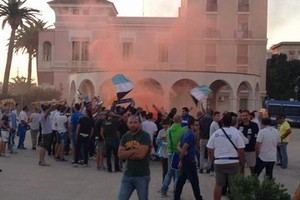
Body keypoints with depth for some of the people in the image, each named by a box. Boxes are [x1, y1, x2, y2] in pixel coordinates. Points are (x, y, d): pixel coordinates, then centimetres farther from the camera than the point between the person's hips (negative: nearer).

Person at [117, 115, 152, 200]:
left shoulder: (145, 136, -10)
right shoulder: (125, 137, 7)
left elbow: (141, 154, -21)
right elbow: (120, 155, -3)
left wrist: (127, 154, -7)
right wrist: (135, 150, -14)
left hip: (142, 176, -5)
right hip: (128, 174, 5)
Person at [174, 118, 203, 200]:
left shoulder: (186, 133, 12)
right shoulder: (191, 135, -17)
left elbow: (180, 146, 13)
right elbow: (184, 149, -21)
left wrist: (183, 151, -7)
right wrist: (181, 161, -15)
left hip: (185, 161, 9)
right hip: (189, 161, -9)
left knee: (181, 180, 11)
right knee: (194, 181, 0)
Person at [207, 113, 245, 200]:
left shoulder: (215, 133, 3)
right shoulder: (236, 133, -6)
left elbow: (210, 150, 4)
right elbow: (241, 151, -8)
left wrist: (214, 160, 18)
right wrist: (241, 162, 6)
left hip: (219, 163, 3)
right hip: (233, 163, -2)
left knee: (218, 185, 10)